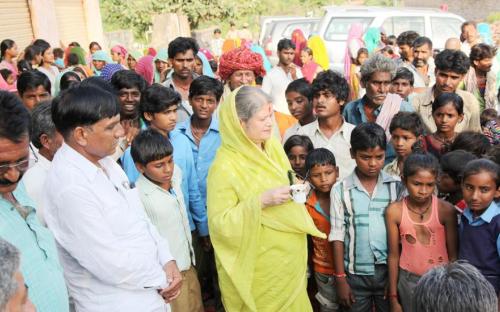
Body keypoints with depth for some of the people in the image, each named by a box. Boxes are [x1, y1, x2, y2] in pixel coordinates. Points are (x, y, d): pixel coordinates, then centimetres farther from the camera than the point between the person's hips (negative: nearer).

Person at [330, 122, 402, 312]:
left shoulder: (396, 186, -1)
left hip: (390, 270, 1)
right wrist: (340, 278, -3)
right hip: (356, 273, 0)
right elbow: (337, 237, -1)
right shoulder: (341, 190, -4)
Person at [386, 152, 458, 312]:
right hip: (409, 281, 1)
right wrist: (393, 298, 1)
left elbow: (453, 255, -4)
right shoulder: (394, 211, -9)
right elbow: (393, 255, -3)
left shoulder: (446, 210, -12)